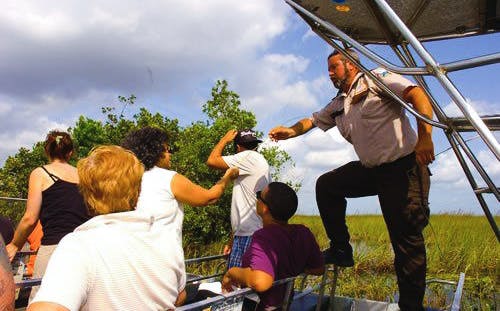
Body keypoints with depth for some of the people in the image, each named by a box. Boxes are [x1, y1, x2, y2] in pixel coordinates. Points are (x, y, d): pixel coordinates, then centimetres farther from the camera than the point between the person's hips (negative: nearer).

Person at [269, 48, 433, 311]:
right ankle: (340, 250, 12)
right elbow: (312, 121, 21)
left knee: (406, 238, -5)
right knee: (326, 185, 6)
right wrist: (291, 131, -1)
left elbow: (416, 94, -16)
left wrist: (425, 137, -28)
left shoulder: (377, 78, -5)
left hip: (404, 166, -8)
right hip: (371, 170, 8)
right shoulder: (338, 105, 17)